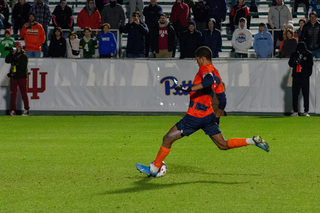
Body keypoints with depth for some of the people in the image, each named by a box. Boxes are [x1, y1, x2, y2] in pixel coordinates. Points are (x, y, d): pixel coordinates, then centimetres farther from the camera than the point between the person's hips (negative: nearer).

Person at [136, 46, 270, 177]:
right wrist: (217, 116, 31)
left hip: (195, 115, -8)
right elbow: (222, 98, 21)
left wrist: (189, 88, -34)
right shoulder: (216, 73, 17)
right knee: (224, 145, 11)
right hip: (209, 115, 8)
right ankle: (253, 141, -3)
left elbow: (209, 80, -31)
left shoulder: (205, 68, -7)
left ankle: (154, 169, 8)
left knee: (168, 139, 2)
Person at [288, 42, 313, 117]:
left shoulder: (309, 54, 3)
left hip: (305, 77, -2)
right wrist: (293, 61, -13)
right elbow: (290, 64, 9)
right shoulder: (294, 54, 11)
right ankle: (295, 111, 5)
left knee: (306, 94, -3)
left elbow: (310, 64, -7)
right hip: (296, 76, 2)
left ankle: (306, 111, 2)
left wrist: (302, 62, -19)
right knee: (295, 94, 0)